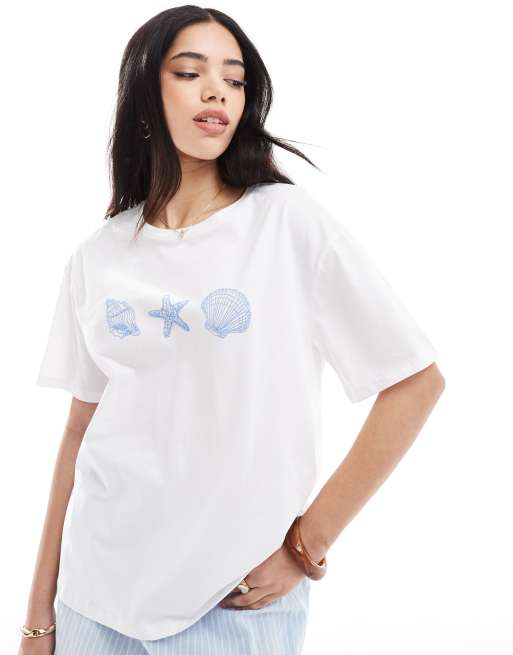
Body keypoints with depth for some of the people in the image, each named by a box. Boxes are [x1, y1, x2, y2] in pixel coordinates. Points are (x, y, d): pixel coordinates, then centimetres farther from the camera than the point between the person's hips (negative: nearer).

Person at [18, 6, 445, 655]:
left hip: (237, 601, -3)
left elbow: (417, 381, -8)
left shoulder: (289, 220, -8)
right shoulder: (96, 256, 3)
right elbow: (81, 430, 7)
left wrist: (309, 543, -9)